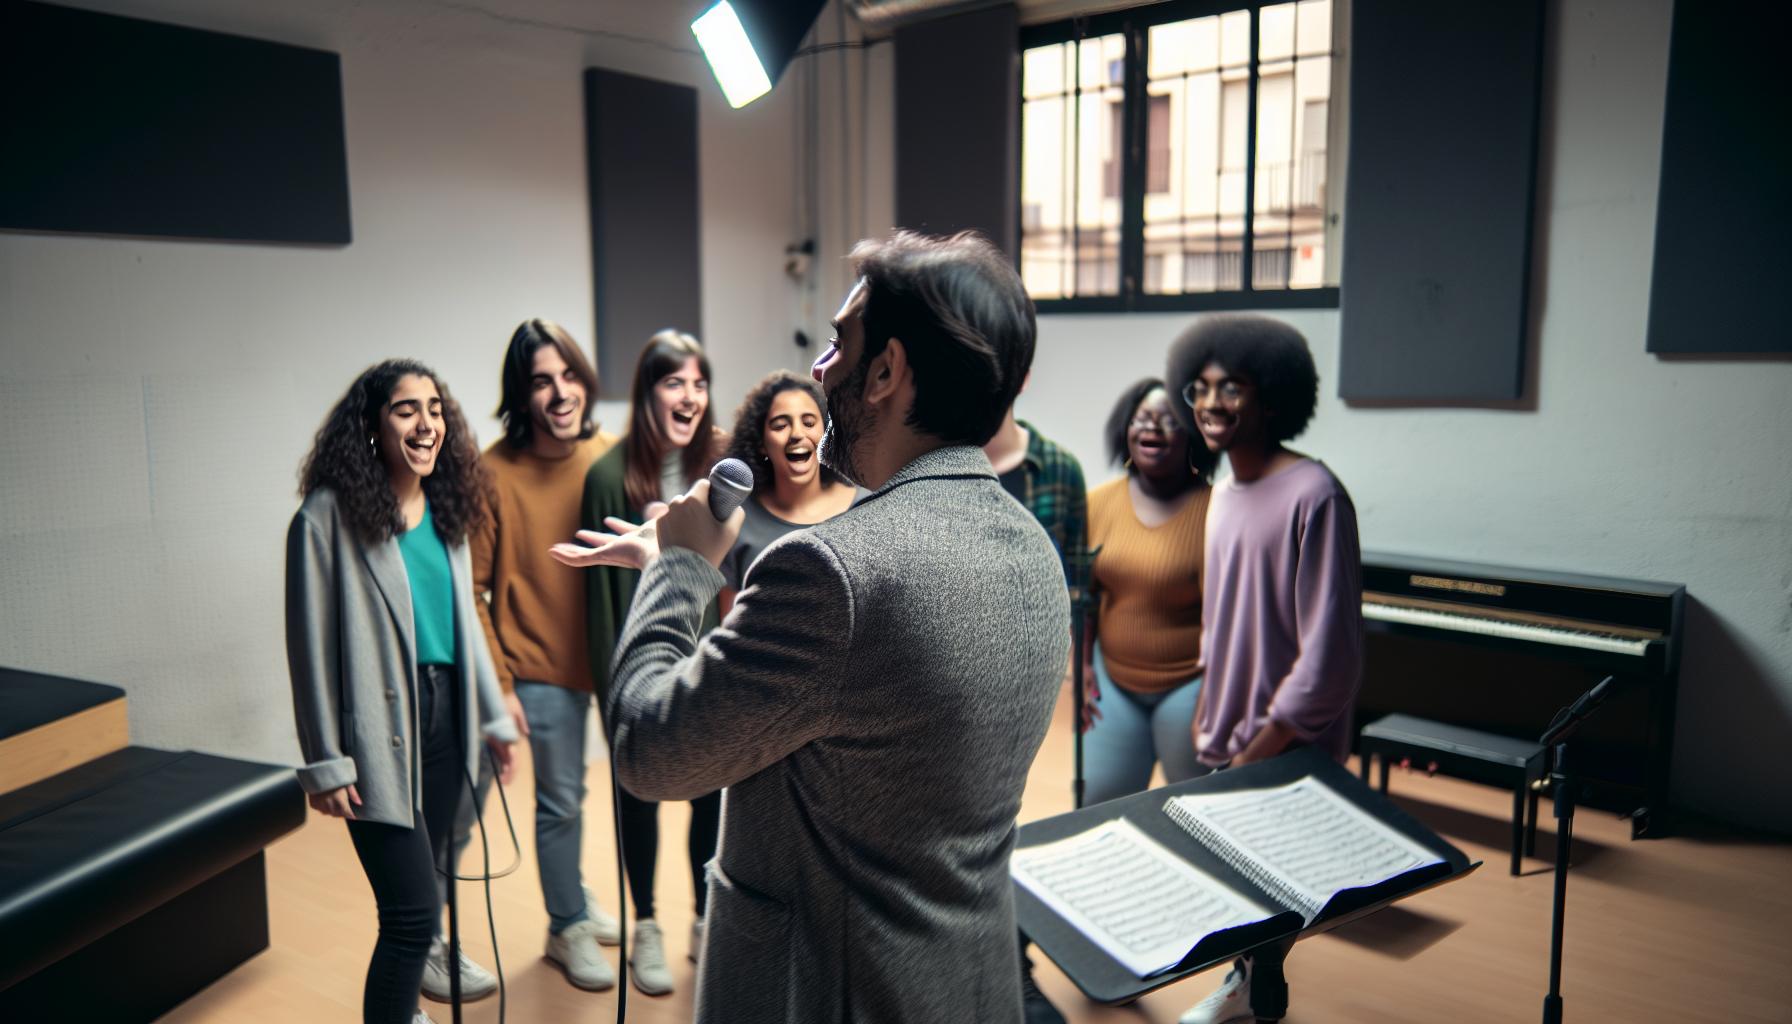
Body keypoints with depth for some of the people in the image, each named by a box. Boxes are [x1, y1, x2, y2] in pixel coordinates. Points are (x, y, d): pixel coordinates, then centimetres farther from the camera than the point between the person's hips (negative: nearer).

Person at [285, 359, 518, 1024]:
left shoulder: (445, 507, 8)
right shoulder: (330, 514, -12)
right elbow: (311, 645, -10)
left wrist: (493, 718, 16)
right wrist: (326, 764, -11)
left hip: (445, 715, 7)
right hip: (379, 729, -6)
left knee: (418, 893, 17)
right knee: (413, 912, -7)